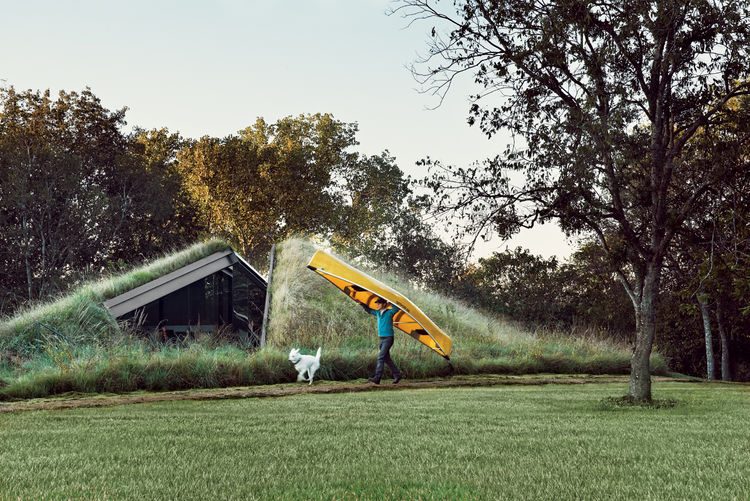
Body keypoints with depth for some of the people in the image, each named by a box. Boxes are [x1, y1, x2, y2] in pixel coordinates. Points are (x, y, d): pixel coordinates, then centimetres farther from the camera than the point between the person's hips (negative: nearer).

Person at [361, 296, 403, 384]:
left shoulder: (389, 312, -8)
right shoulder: (377, 313, 12)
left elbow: (397, 308, -21)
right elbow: (369, 310, 27)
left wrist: (390, 303, -27)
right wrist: (361, 304, 18)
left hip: (388, 338, -8)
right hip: (382, 338, 8)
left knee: (381, 357, -16)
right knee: (386, 358, 11)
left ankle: (377, 378, -21)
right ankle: (397, 375, 23)